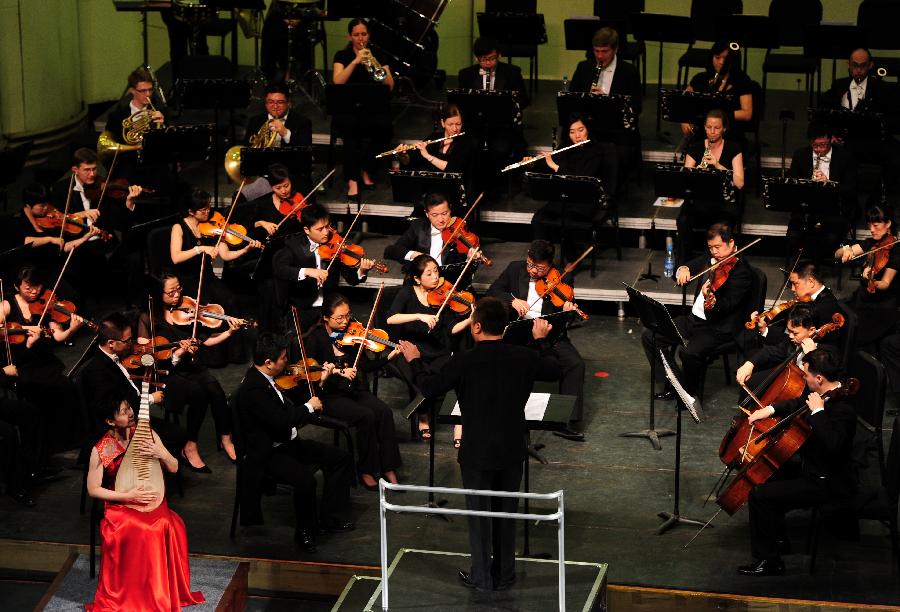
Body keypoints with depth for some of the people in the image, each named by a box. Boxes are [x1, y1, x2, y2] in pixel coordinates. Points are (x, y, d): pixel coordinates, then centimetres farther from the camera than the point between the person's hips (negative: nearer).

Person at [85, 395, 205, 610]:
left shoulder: (146, 434, 0)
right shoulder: (100, 450, -9)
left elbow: (174, 468, 6)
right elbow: (93, 490, -7)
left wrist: (160, 454, -16)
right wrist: (128, 496, -16)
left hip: (152, 502, 3)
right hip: (120, 506, -3)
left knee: (172, 526, -28)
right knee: (137, 532, -35)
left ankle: (168, 593, -8)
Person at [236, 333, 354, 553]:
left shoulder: (264, 378, 5)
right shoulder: (252, 390, -25)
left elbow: (285, 408, 17)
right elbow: (282, 420, -32)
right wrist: (309, 407, -16)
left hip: (288, 443, 10)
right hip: (267, 454, -10)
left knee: (340, 457, 5)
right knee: (305, 478, -33)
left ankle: (328, 517, 15)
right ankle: (305, 532, -10)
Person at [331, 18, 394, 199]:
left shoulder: (378, 55, 10)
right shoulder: (342, 56, 6)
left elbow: (390, 86, -3)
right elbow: (337, 81, -14)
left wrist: (374, 63, -16)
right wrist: (356, 61, -21)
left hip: (373, 108, 2)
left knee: (385, 127, -32)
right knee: (350, 127, -37)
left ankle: (366, 170, -11)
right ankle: (352, 180, -36)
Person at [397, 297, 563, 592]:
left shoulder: (464, 362, -20)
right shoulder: (523, 358, -10)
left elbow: (430, 388, -8)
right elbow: (555, 371, 8)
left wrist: (415, 361, 9)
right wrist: (540, 340, 22)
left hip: (477, 452, -3)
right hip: (512, 450, 3)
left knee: (479, 513, 11)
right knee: (506, 512, 17)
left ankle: (482, 576, 19)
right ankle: (504, 575, 26)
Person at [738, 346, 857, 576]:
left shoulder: (842, 409, -28)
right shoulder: (828, 394, 1)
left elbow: (832, 444, -43)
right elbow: (798, 404, 20)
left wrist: (817, 411, -35)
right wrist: (771, 410, 6)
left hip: (829, 483, -11)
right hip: (812, 467, 11)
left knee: (760, 495, -16)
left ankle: (770, 561, -4)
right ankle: (777, 538, 34)